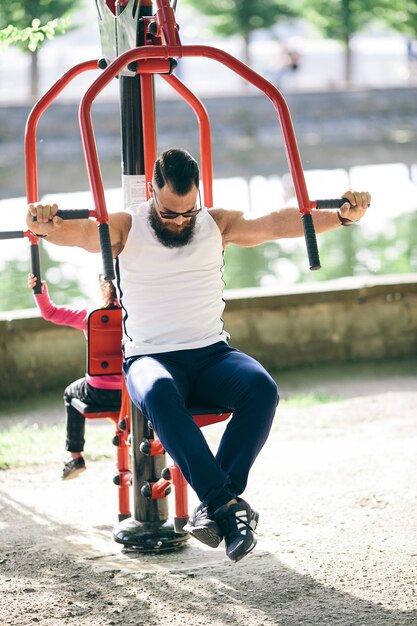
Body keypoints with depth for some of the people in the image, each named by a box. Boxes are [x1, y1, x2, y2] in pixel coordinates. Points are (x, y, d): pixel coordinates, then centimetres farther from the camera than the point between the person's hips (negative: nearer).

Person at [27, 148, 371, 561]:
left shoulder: (217, 225, 9)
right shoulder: (125, 229, 1)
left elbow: (278, 223, -4)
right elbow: (79, 232, -19)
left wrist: (342, 217, -20)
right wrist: (48, 226, -44)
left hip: (212, 354, 3)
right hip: (151, 358, -3)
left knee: (261, 387, -30)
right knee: (159, 393, -39)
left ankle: (215, 505, -31)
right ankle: (228, 502, -42)